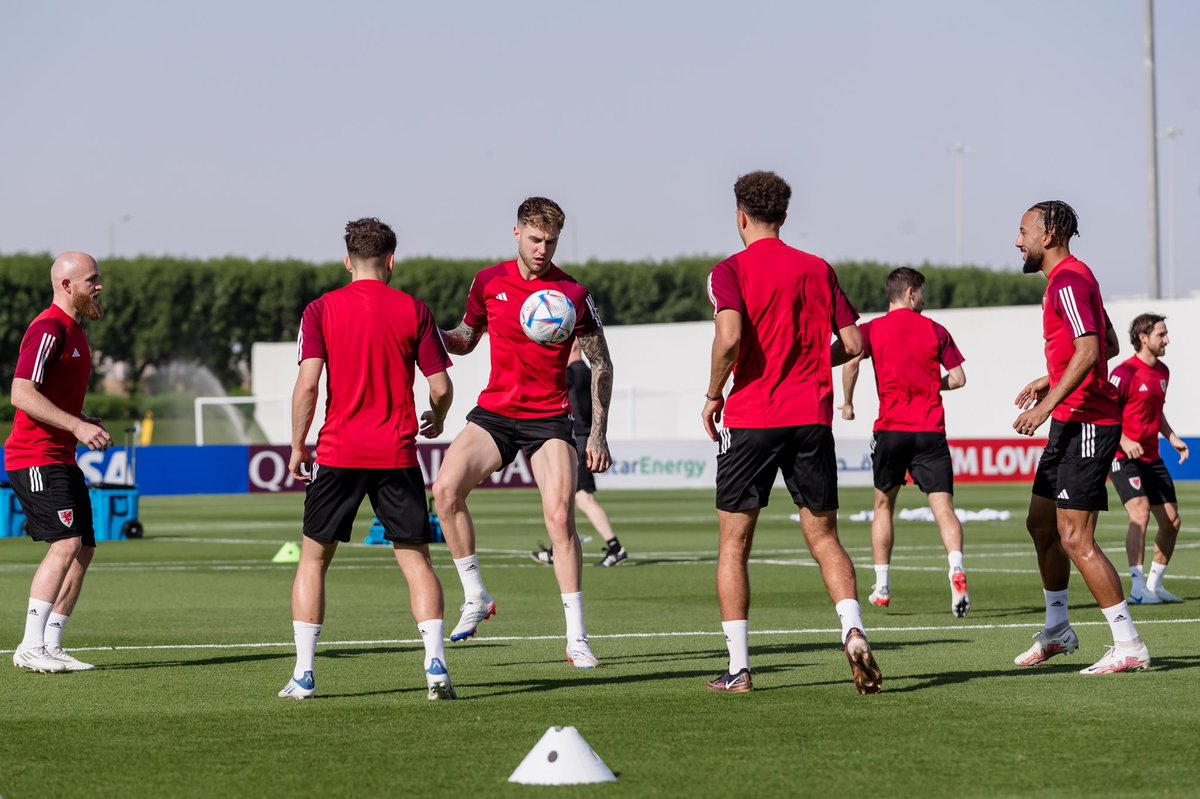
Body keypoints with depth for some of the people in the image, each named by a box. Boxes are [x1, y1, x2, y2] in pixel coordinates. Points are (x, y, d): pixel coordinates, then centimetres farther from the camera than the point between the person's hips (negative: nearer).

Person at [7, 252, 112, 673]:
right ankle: (31, 647, -19)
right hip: (36, 459, -10)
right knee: (66, 544, -19)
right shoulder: (48, 329, -14)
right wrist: (77, 426, -25)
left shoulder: (73, 330, 18)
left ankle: (51, 646, 11)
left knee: (84, 549, 7)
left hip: (61, 459, 10)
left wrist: (88, 424, 12)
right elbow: (22, 394, -22)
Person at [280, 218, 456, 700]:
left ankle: (303, 674, 6)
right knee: (415, 559, 5)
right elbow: (441, 388, 0)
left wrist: (297, 447, 3)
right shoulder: (414, 311, 2)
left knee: (313, 558, 11)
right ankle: (435, 665, -9)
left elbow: (307, 384, -8)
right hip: (397, 456, 0)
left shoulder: (321, 310, 0)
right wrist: (436, 422, 22)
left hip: (338, 454, 0)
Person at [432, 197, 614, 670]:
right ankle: (475, 598, -3)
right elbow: (466, 338, 19)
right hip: (494, 413, 3)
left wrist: (598, 433, -7)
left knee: (559, 517, -16)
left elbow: (601, 364, -1)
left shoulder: (573, 294, -6)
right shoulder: (489, 282, 4)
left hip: (549, 418, -3)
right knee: (446, 488, -19)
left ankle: (577, 638, -8)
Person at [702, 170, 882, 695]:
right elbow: (854, 343, 4)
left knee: (733, 543, 7)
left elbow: (729, 337, -20)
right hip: (811, 417, 3)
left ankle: (738, 668, 2)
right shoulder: (818, 270, 8)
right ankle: (853, 629, -14)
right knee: (823, 537, 11)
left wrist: (713, 396, -5)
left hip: (750, 420, -3)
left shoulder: (730, 272, -3)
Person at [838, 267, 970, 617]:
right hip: (931, 430, 0)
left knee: (883, 504, 18)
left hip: (891, 429, 0)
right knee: (943, 507, -7)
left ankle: (881, 588, 18)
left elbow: (851, 362, -13)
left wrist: (847, 404, 1)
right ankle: (956, 569, -32)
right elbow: (958, 378, 5)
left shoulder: (872, 330, 4)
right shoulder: (935, 330, 7)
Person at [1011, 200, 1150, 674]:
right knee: (1041, 523, 18)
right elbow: (1109, 345, 25)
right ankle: (1056, 631, 28)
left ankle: (1129, 647, -10)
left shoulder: (1068, 280, -15)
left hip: (1085, 422, -11)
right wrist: (1050, 382, 23)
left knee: (1075, 540, -12)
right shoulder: (1069, 278, 17)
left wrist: (1048, 404, -26)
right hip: (1071, 422, 11)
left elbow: (1089, 351, -25)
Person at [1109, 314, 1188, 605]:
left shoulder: (1162, 371, 12)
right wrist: (1124, 442, -27)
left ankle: (1154, 584, 19)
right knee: (1140, 513, -24)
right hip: (1124, 458, -8)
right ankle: (1137, 587, -23)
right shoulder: (1125, 373, -14)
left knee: (1171, 521, 7)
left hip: (1152, 458, 8)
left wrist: (1172, 437, 12)